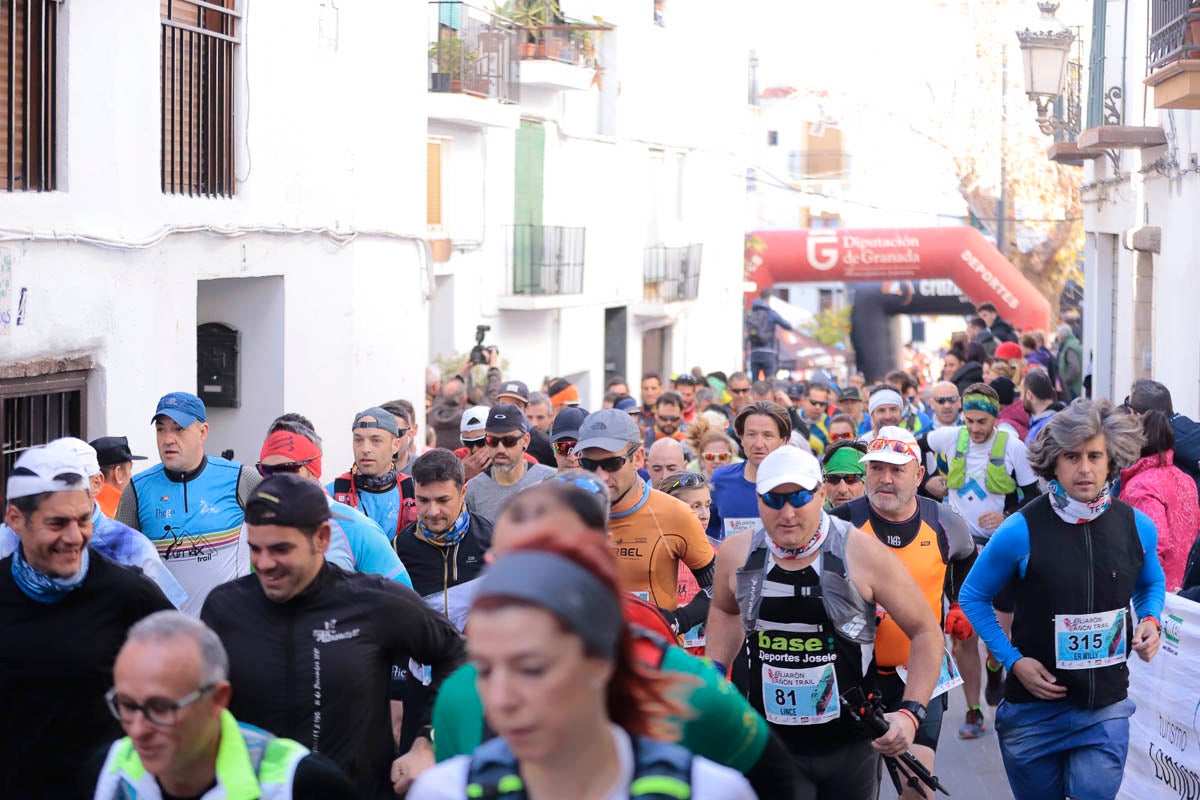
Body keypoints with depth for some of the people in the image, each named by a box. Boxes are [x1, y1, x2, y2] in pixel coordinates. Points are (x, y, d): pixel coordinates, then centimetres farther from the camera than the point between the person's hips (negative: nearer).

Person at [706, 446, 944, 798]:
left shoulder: (863, 553, -13)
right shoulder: (736, 553, -3)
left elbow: (926, 632, -5)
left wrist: (910, 714, -16)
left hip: (850, 743, -1)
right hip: (768, 743, 1)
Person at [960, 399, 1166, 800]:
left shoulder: (1137, 526, -3)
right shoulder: (1021, 530, -13)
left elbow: (1152, 583, 18)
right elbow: (973, 597, 0)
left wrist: (1150, 620, -3)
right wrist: (1012, 660, -9)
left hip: (1107, 710, 2)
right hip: (1034, 709, -1)